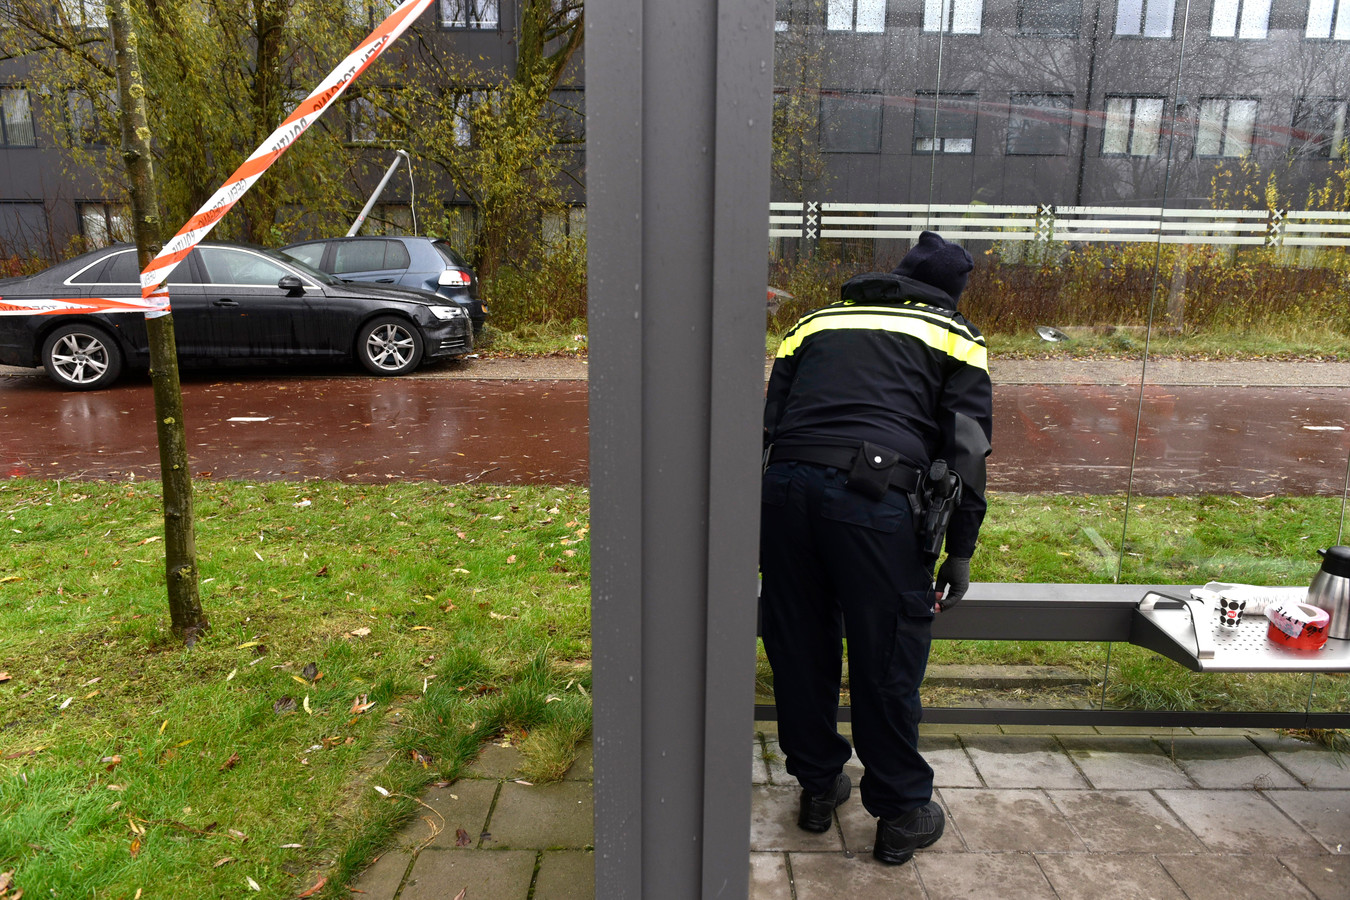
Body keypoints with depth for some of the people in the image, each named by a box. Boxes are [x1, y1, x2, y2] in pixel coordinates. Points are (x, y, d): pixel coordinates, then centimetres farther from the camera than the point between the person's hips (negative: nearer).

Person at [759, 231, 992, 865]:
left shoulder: (815, 323, 27)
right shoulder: (955, 337, 18)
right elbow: (967, 450, 9)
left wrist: (765, 529, 26)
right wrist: (959, 552, 13)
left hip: (785, 488, 4)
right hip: (877, 498, -3)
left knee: (800, 647, 17)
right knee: (886, 662, 9)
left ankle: (819, 786, 35)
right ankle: (902, 814, 27)